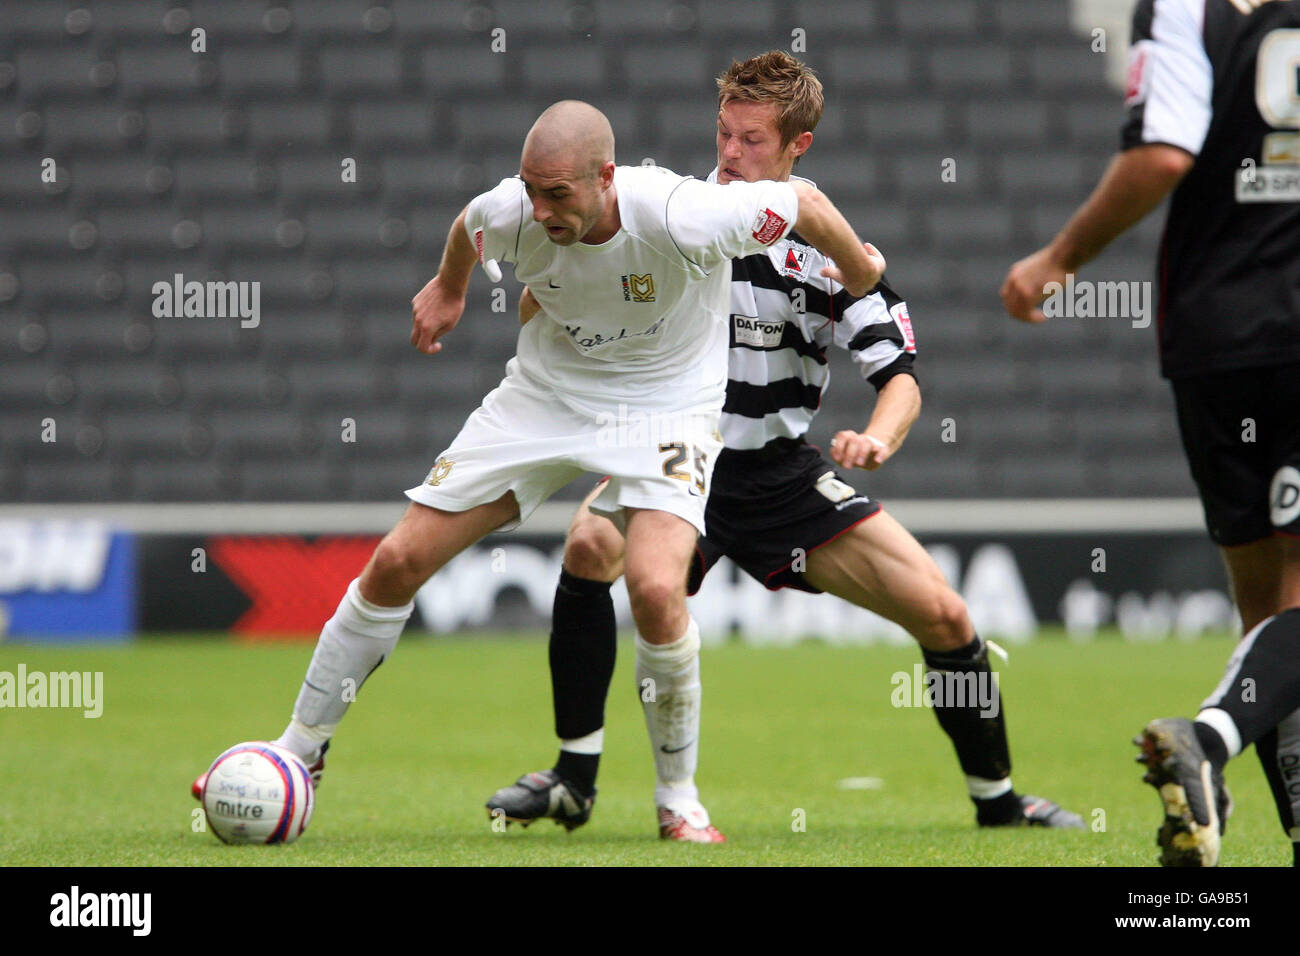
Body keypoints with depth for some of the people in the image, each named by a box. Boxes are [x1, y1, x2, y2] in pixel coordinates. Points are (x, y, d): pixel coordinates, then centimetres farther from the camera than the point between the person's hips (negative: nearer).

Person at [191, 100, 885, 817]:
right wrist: (447, 288, 28)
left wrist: (859, 277, 3)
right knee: (398, 561, -2)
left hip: (667, 403, -4)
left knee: (655, 588, -30)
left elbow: (806, 203, -15)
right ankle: (301, 748, 16)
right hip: (547, 392, 4)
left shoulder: (682, 218, -32)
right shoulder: (509, 214, -20)